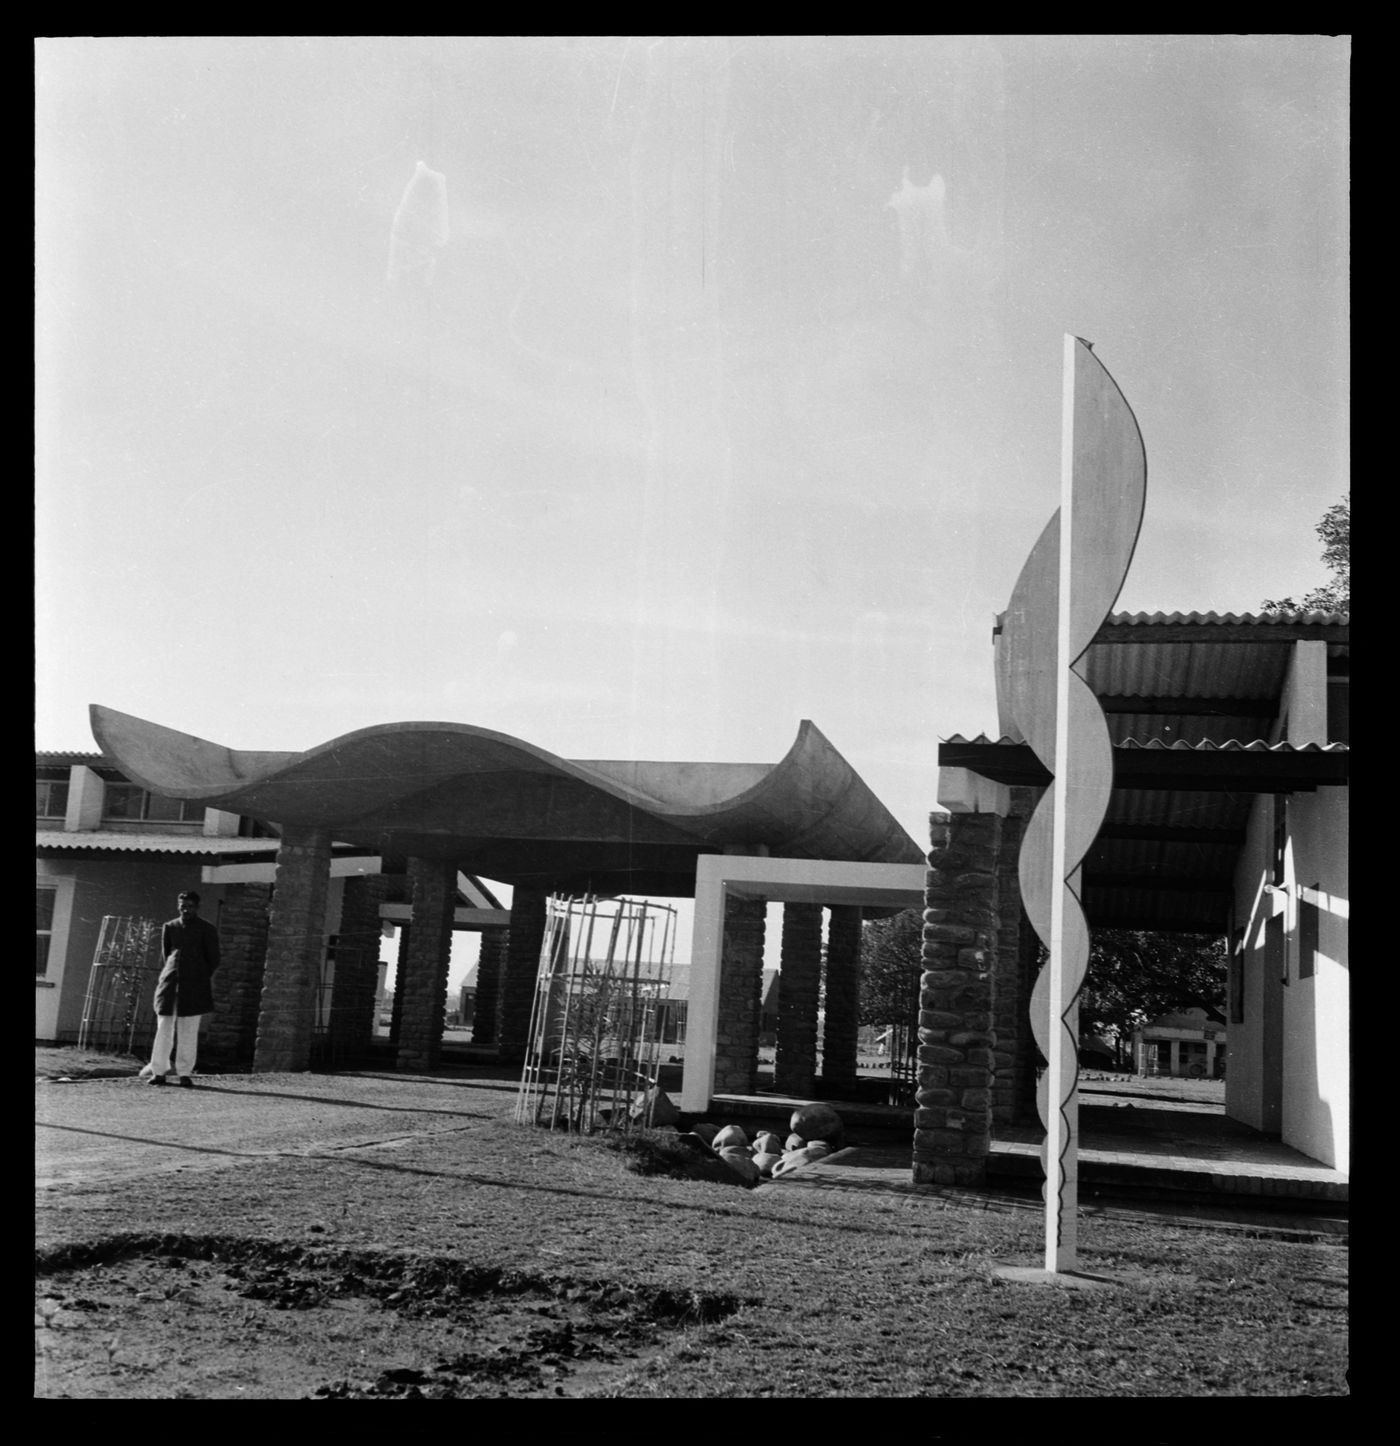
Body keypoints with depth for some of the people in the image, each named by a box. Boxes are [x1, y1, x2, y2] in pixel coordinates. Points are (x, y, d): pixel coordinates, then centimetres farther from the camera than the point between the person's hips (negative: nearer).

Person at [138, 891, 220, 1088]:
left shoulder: (207, 929, 2)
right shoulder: (169, 927, 10)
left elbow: (213, 959, 6)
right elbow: (165, 953, 20)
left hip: (194, 986, -2)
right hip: (170, 983, 2)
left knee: (189, 1031, -1)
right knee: (164, 1028, 2)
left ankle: (184, 1074, 4)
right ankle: (158, 1071, 9)